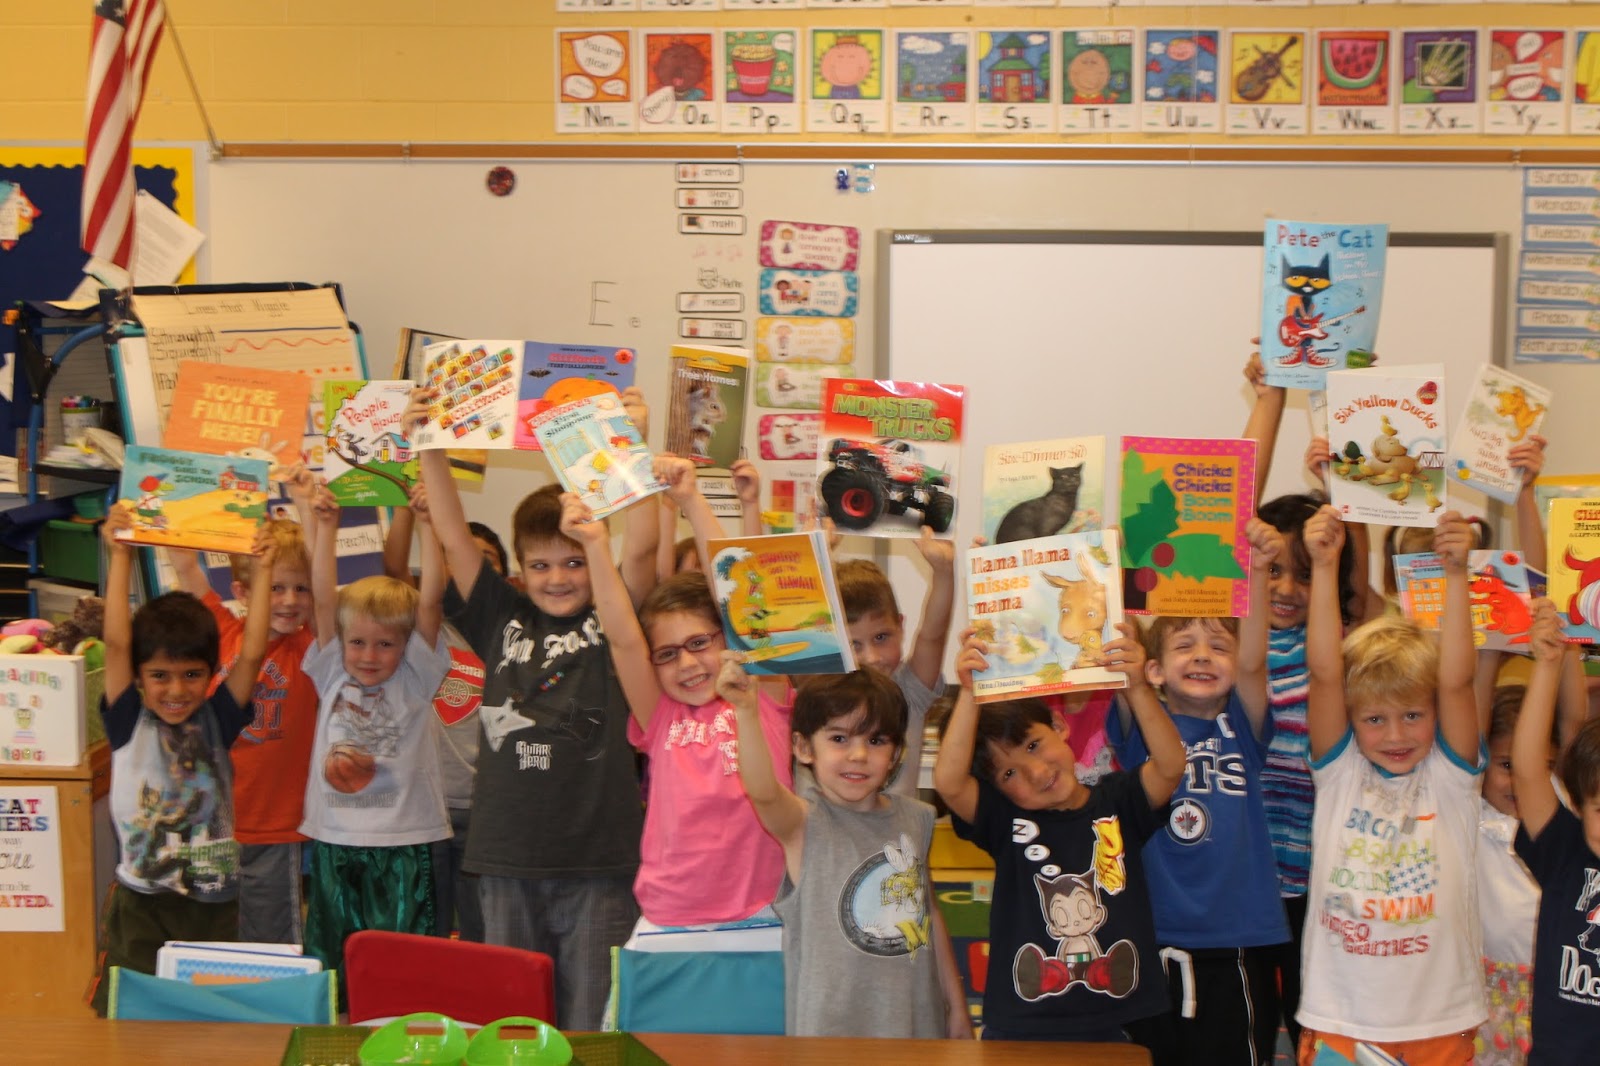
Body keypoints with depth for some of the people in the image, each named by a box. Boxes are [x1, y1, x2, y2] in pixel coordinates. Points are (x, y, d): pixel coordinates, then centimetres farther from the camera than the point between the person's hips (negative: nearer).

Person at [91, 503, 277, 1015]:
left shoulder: (217, 720, 3)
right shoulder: (129, 722, -1)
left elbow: (252, 653, -5)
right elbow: (117, 643, -8)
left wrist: (262, 570, -3)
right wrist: (120, 556, -8)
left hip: (214, 904, 2)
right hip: (141, 908, -1)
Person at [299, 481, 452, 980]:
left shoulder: (414, 681, 0)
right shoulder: (333, 677, 6)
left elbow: (430, 600, -9)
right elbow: (324, 599, 0)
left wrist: (427, 524, -15)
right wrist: (326, 527, -5)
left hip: (402, 844, -3)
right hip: (334, 840, 3)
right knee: (329, 954, 10)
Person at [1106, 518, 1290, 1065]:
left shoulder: (1240, 728, 5)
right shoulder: (1142, 725, 4)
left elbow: (1252, 664, -12)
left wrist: (1256, 574, -26)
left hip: (1238, 946, 0)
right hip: (1157, 943, 0)